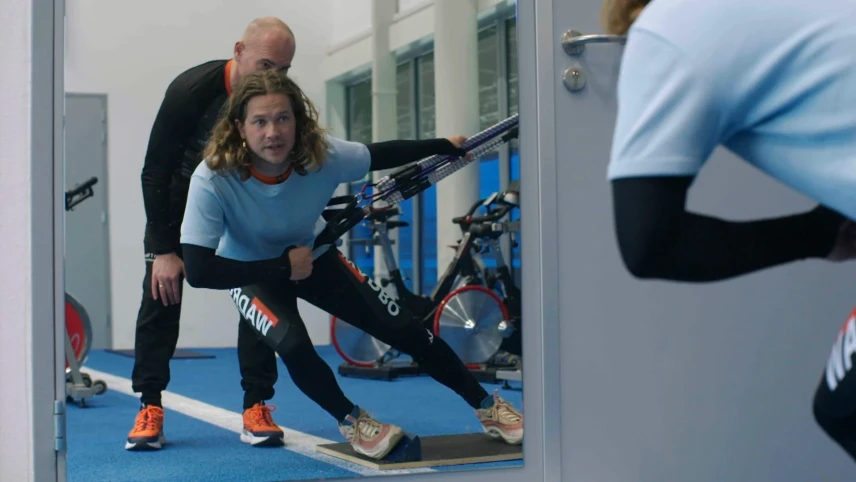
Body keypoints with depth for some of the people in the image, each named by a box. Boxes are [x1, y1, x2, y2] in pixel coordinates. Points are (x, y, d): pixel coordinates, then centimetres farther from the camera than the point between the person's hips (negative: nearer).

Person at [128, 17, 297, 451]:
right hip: (181, 194, -2)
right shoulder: (190, 90, -32)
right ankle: (150, 407, -2)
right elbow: (155, 172, -24)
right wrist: (164, 250, -26)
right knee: (162, 287, -10)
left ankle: (256, 408, -4)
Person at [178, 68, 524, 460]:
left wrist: (446, 146, 3)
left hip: (313, 258, 3)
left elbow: (382, 155, -8)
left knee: (403, 329, -1)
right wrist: (283, 265, -31)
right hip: (253, 273, -3)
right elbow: (198, 271, -37)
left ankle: (486, 407, 19)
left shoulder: (322, 154, -29)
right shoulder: (213, 180, -37)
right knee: (293, 345, -30)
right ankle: (351, 422, 0)